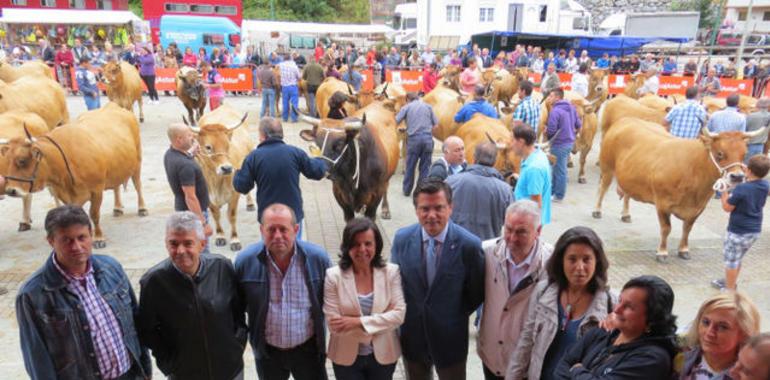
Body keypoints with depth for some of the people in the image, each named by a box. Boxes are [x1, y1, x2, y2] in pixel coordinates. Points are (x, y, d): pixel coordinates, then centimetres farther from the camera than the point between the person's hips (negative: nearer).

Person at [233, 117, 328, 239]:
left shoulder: (253, 157, -9)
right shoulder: (295, 152, -6)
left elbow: (242, 187, -7)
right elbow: (317, 172, 1)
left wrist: (237, 173, 15)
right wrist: (320, 160, 23)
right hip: (294, 214, 1)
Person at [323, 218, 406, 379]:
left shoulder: (391, 272, -9)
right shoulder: (334, 276, -13)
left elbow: (399, 314, -13)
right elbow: (335, 325, -16)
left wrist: (358, 321, -21)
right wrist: (381, 323, -16)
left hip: (384, 355, 2)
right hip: (347, 357, -1)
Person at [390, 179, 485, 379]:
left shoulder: (469, 244, -20)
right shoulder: (402, 238, -10)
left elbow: (477, 293, -7)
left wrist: (456, 316, -3)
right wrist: (405, 314, 1)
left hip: (451, 339, -2)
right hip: (412, 337, 3)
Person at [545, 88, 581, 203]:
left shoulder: (555, 111, -20)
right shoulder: (571, 108, 6)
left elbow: (551, 130, -22)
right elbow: (578, 125, 11)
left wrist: (546, 131, -1)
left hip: (559, 144, -8)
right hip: (570, 142, 8)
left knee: (559, 170, 3)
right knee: (557, 168, 20)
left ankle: (558, 196, 15)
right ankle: (553, 191, 31)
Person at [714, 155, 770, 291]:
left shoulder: (741, 188, -25)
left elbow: (727, 208, -15)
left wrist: (723, 191, -5)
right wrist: (748, 176, 17)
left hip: (738, 231, -7)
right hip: (755, 230, 7)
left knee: (731, 261, 8)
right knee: (737, 259, 25)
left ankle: (730, 290, 18)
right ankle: (729, 282, 41)